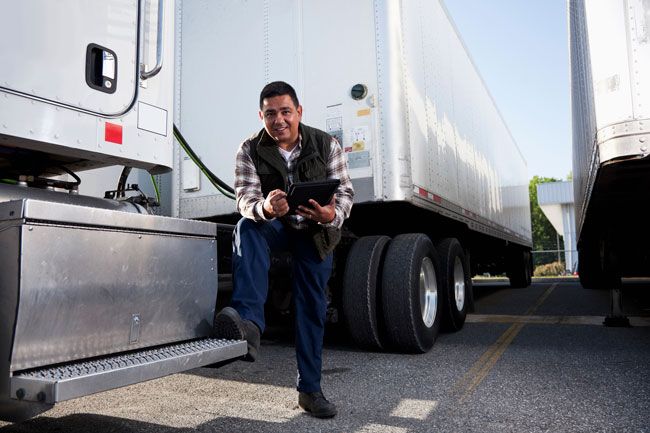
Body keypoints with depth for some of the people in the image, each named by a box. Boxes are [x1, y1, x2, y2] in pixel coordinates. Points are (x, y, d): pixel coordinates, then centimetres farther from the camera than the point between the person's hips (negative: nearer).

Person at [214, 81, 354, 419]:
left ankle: (310, 389, 14)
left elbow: (345, 192, -11)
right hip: (273, 226, 0)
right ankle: (249, 320, -44)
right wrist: (265, 209, -48)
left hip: (314, 230, 1)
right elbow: (245, 201, -23)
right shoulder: (250, 150, -14)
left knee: (312, 305, 0)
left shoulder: (326, 145, -12)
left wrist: (332, 214, -36)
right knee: (247, 227, -35)